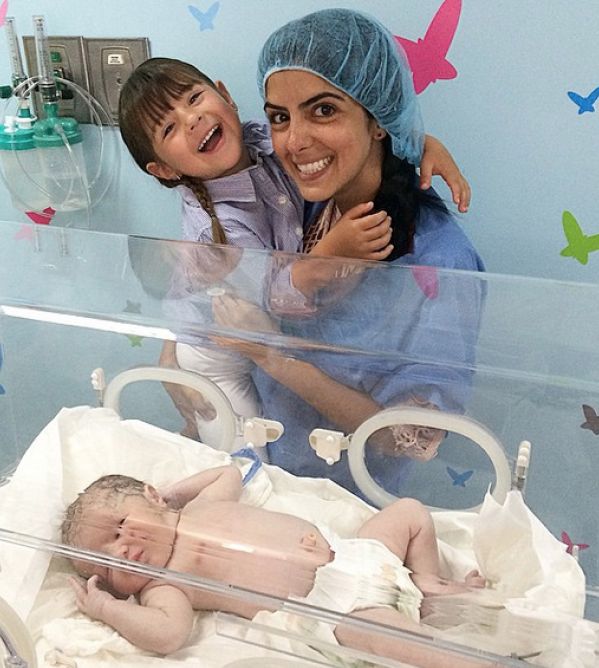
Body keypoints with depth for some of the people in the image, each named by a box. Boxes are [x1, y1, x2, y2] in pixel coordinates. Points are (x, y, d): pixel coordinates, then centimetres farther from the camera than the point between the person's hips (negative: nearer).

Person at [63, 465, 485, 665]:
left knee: (412, 512, 9)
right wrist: (104, 607, -19)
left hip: (351, 552, 6)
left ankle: (427, 582, 21)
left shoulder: (200, 507, 8)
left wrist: (172, 492, 18)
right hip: (337, 604, -6)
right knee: (390, 633, -32)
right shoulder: (163, 586, -7)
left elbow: (231, 473, 27)